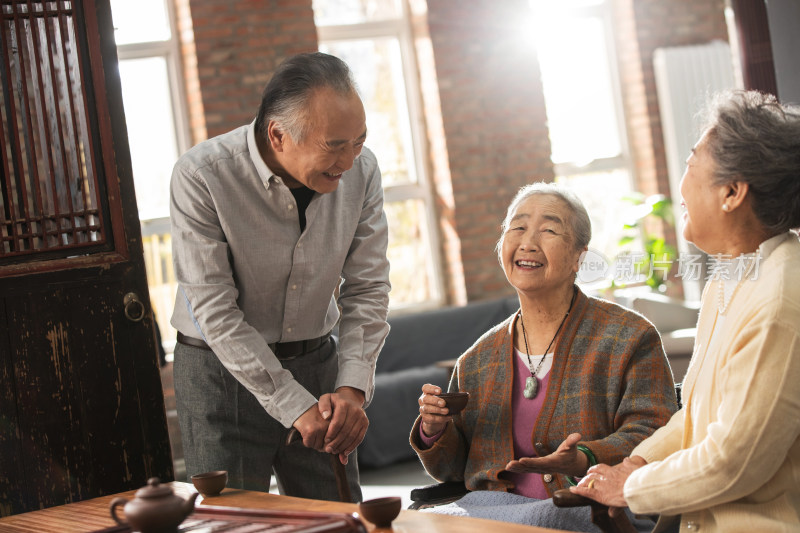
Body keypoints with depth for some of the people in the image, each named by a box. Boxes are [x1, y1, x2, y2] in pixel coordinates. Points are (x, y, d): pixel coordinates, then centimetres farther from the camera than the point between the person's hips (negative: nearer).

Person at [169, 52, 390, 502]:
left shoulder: (361, 170, -9)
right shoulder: (200, 177, -22)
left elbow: (367, 289, -4)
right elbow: (215, 312, -21)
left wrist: (352, 388, -18)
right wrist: (296, 407, -24)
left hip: (315, 362, 4)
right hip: (222, 372, -3)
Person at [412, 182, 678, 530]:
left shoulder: (630, 338, 2)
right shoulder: (477, 361, 16)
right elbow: (454, 469, 20)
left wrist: (584, 460, -27)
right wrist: (435, 432, -3)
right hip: (494, 502, 3)